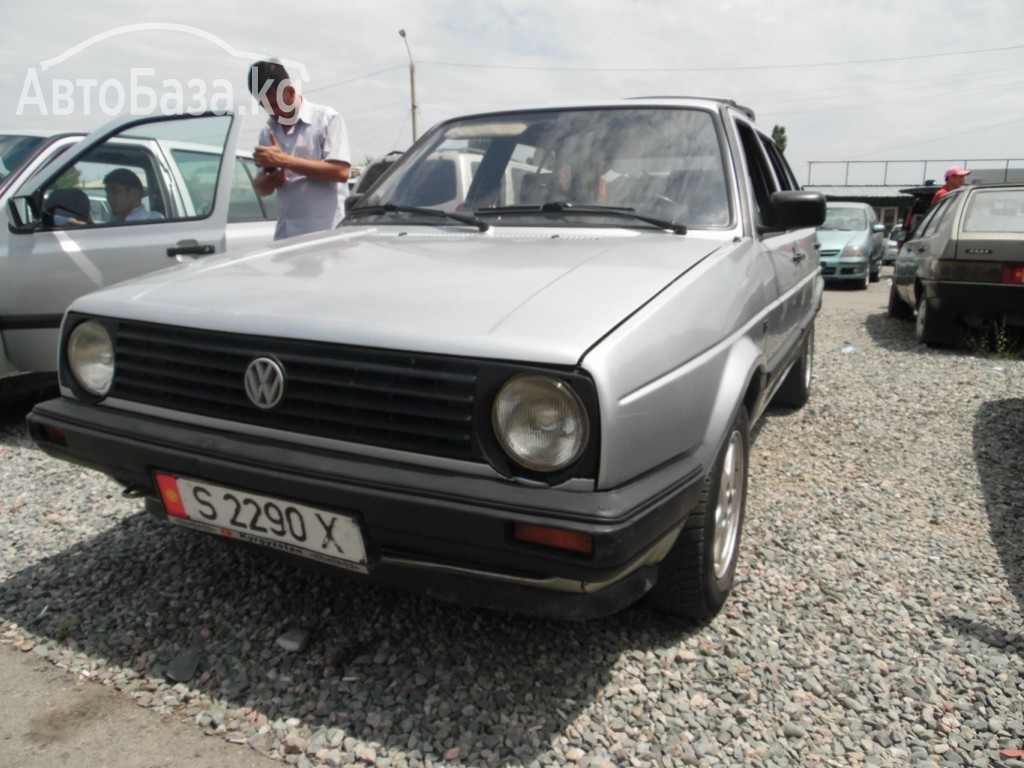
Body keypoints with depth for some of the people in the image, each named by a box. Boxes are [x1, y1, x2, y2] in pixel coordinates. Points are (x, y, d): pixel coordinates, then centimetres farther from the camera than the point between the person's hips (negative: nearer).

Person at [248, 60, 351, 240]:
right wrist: (271, 180, -4)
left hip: (326, 233, -5)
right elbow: (262, 187, 22)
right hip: (286, 235, 6)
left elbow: (340, 172, -14)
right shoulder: (267, 131, 16)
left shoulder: (326, 119, -1)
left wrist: (284, 160, -14)